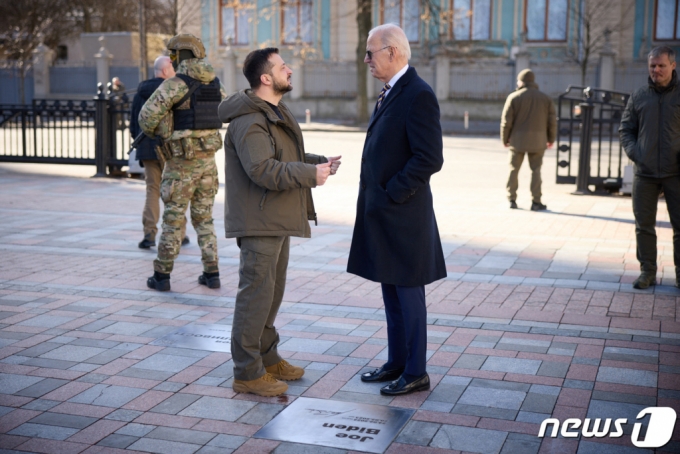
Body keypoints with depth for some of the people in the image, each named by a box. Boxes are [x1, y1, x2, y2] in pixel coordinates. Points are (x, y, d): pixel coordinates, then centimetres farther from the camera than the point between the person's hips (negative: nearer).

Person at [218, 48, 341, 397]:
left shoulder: (274, 113, 16)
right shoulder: (249, 120, -19)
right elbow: (264, 170, -29)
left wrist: (319, 161, 8)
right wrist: (311, 174, -23)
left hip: (277, 220, 11)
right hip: (258, 223, -11)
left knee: (272, 290, 19)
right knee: (256, 293, -5)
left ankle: (267, 357, 33)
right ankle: (247, 373, 3)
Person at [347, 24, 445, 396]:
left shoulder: (418, 96, -16)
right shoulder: (389, 93, 13)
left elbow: (429, 159, -22)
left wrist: (390, 195, -17)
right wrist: (374, 196, 11)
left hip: (402, 215, -9)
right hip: (381, 214, 9)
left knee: (408, 294, 1)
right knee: (391, 292, 17)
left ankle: (416, 373, 13)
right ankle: (396, 363, 29)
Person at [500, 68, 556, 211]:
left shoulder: (514, 97, -2)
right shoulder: (545, 98, 5)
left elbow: (506, 120, -5)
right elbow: (552, 121, 4)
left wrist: (505, 139, 6)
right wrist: (551, 139, 15)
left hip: (517, 139, -1)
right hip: (538, 140, 1)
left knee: (514, 169, 9)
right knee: (536, 170, 5)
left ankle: (512, 199, 9)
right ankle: (536, 202, 1)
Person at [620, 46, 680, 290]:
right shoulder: (639, 96, 8)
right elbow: (625, 129, 12)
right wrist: (634, 153, -5)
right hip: (645, 173, 2)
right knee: (644, 225, 6)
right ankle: (647, 271, 16)